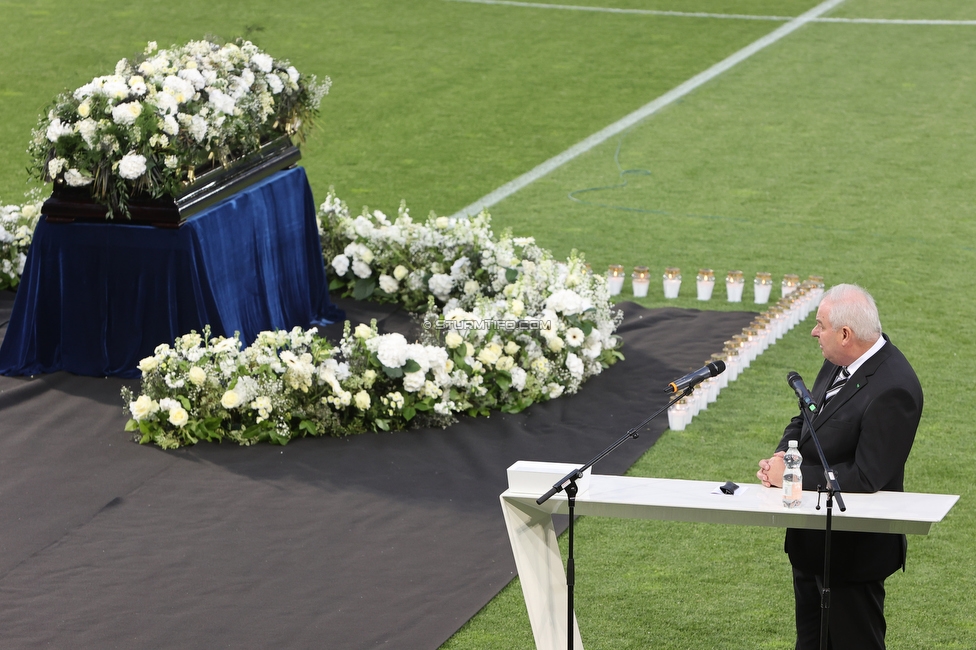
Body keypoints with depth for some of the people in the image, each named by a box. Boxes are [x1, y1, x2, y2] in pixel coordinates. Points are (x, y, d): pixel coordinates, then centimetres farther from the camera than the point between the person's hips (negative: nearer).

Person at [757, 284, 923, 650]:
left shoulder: (893, 389, -28)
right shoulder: (839, 362, 0)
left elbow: (866, 477, -28)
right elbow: (805, 420, 13)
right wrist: (781, 457, -8)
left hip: (853, 550, -9)